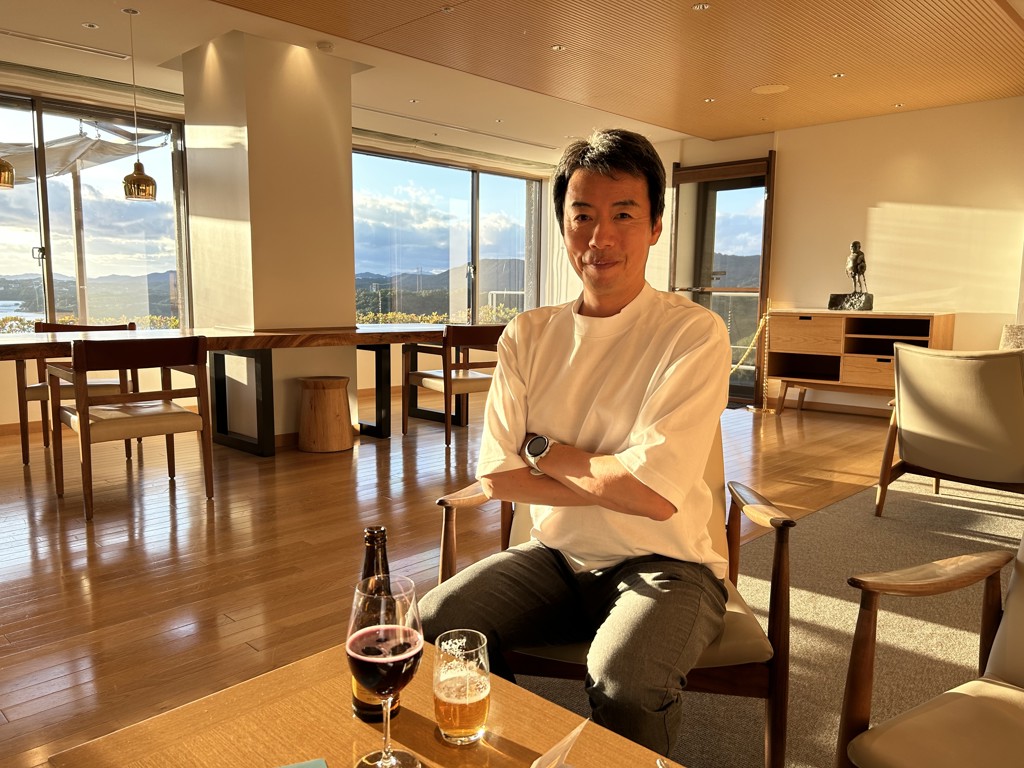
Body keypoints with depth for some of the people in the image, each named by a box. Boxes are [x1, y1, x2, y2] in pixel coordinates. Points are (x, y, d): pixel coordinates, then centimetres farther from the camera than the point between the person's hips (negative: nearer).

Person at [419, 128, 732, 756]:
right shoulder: (528, 337, 2)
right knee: (435, 620, -15)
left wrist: (544, 451, -9)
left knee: (623, 679, -32)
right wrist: (616, 484, -15)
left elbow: (656, 493, -22)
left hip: (665, 564, -4)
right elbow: (497, 475, -5)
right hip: (556, 557, 4)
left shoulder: (695, 334, -12)